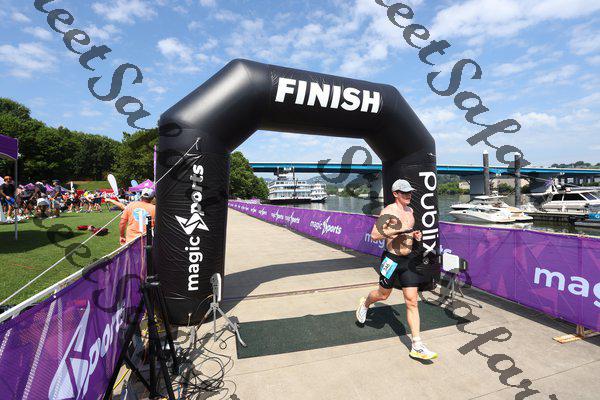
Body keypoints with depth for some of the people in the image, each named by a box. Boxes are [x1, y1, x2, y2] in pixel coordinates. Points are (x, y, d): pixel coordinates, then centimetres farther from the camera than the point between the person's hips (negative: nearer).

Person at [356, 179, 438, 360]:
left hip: (409, 259, 5)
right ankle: (365, 304, 49)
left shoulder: (410, 211, 9)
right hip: (392, 258, -5)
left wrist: (415, 235, 5)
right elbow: (374, 235, -19)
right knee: (383, 294, 14)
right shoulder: (388, 211, -13)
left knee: (412, 301, 1)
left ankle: (417, 346, 7)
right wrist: (396, 230, -27)